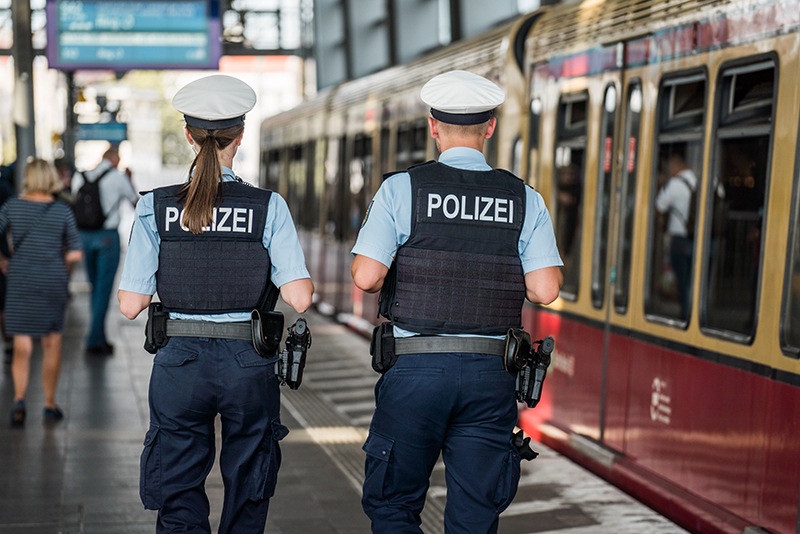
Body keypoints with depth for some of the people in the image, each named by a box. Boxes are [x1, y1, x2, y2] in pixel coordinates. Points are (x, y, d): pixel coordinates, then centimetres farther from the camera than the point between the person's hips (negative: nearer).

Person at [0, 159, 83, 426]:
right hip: (53, 283, 0)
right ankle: (50, 404, 21)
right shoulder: (63, 211, -5)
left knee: (22, 348, 4)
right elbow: (75, 254, -5)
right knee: (52, 344, 15)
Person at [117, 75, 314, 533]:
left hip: (179, 362, 0)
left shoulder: (156, 207, -4)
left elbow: (131, 305, -5)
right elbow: (300, 298, -13)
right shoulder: (268, 207, -7)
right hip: (248, 363, 0)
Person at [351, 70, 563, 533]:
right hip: (491, 373, 2)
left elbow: (366, 277, -12)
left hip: (415, 367, -2)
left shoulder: (402, 188, -3)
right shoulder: (525, 199, 3)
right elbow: (546, 290, -5)